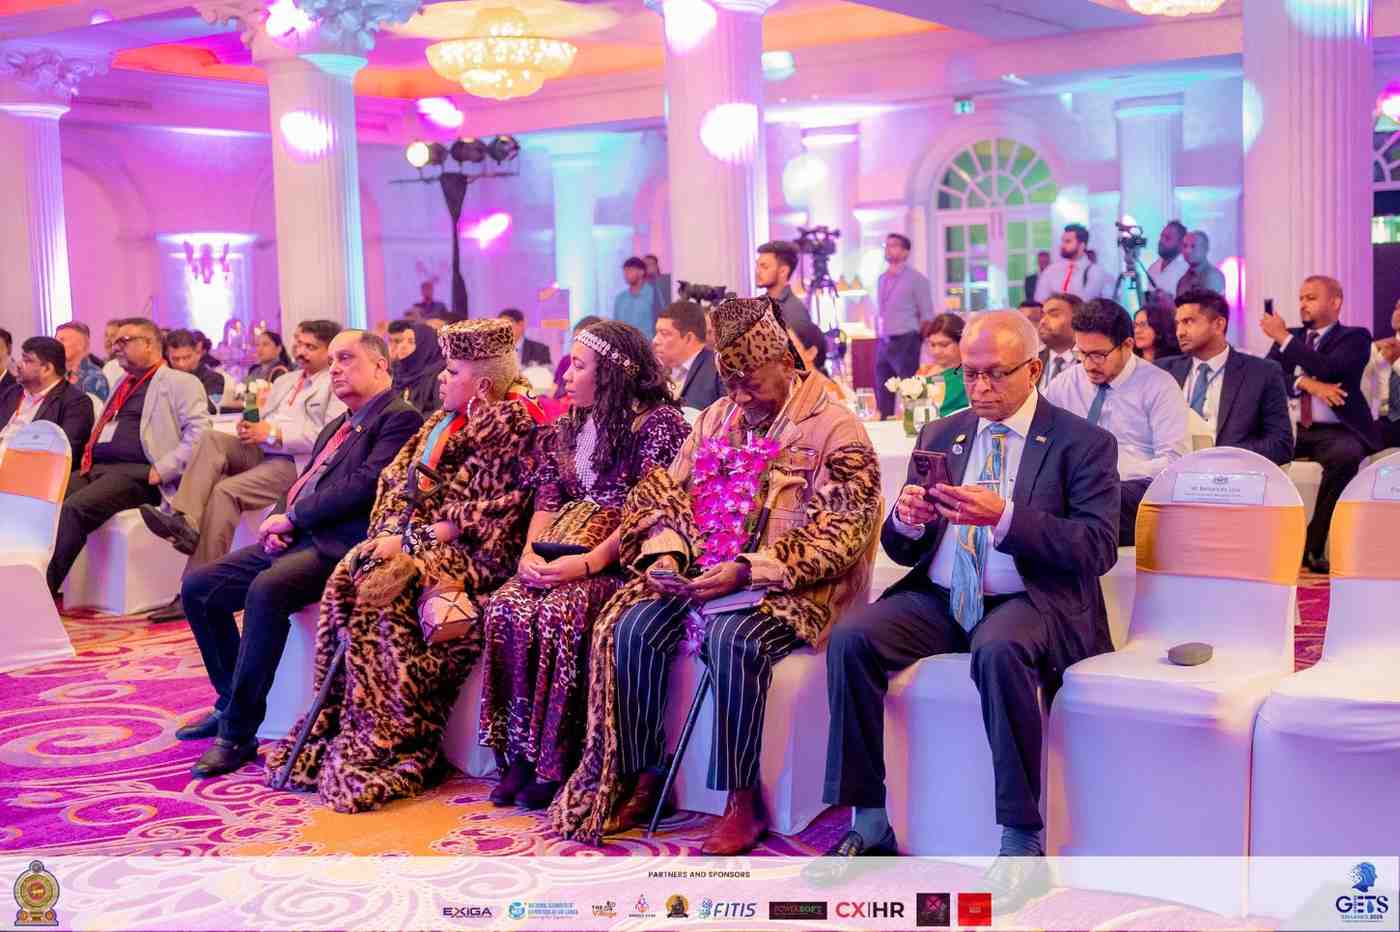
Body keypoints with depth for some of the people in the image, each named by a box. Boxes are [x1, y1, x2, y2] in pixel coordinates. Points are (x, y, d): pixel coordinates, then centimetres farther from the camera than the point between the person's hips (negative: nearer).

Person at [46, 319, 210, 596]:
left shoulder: (180, 382, 3)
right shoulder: (124, 384, 30)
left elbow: (199, 432, -10)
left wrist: (161, 470, -17)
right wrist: (86, 462, 16)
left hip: (135, 473, -8)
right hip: (96, 469, 8)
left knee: (74, 508, -30)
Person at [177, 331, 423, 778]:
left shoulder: (400, 418, -4)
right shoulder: (336, 427, 27)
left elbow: (365, 485, -16)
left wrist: (292, 517, -11)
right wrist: (277, 521, 3)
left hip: (340, 544, -10)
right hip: (295, 539, 10)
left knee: (266, 590, -35)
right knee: (198, 587, 2)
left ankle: (239, 732, -25)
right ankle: (231, 703, 14)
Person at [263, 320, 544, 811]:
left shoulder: (508, 425, -6)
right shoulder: (442, 423, 21)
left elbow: (488, 512, -15)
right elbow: (398, 483, 18)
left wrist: (415, 540, -16)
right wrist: (391, 532, -2)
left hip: (472, 551, -8)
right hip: (420, 541, 8)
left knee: (385, 592, -28)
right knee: (350, 578, -16)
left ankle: (391, 744, -23)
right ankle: (345, 729, -14)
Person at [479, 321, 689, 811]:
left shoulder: (658, 423, -4)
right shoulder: (567, 429, 20)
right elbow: (547, 502, 16)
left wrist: (589, 561, -21)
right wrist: (530, 553, -5)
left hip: (621, 561, -6)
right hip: (563, 558, 7)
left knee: (559, 611, -32)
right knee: (505, 606, -22)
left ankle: (555, 763, -21)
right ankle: (520, 755, -17)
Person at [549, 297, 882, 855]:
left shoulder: (835, 429, -6)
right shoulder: (715, 420, 16)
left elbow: (837, 535, -14)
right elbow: (668, 496, 17)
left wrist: (748, 570, -22)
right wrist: (664, 555, -5)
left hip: (788, 586, -6)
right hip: (702, 575, 6)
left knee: (733, 638, -35)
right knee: (633, 629, -18)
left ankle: (744, 802, -24)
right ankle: (645, 782, -7)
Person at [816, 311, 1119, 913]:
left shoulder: (1083, 443, 0)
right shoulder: (940, 435, 14)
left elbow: (1098, 548, -12)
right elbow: (902, 551, 14)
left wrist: (1004, 517, -25)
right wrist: (906, 521, -12)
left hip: (1032, 600, -5)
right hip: (939, 598, 5)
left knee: (999, 652, -38)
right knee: (850, 639, -21)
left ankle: (1022, 847, -27)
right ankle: (869, 825, -12)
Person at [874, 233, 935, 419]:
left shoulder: (915, 279, -3)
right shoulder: (882, 279, 15)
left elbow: (927, 316, -5)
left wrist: (916, 341, -9)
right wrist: (879, 337, 12)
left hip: (905, 342, -6)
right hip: (883, 343, 7)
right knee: (882, 394, 9)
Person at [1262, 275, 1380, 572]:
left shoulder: (1355, 337, 6)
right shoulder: (1289, 336, 19)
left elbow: (1327, 370, -13)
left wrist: (1283, 337, -10)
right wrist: (1304, 382, -13)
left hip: (1334, 431, -3)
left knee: (1346, 455, -37)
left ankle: (1313, 545, -26)